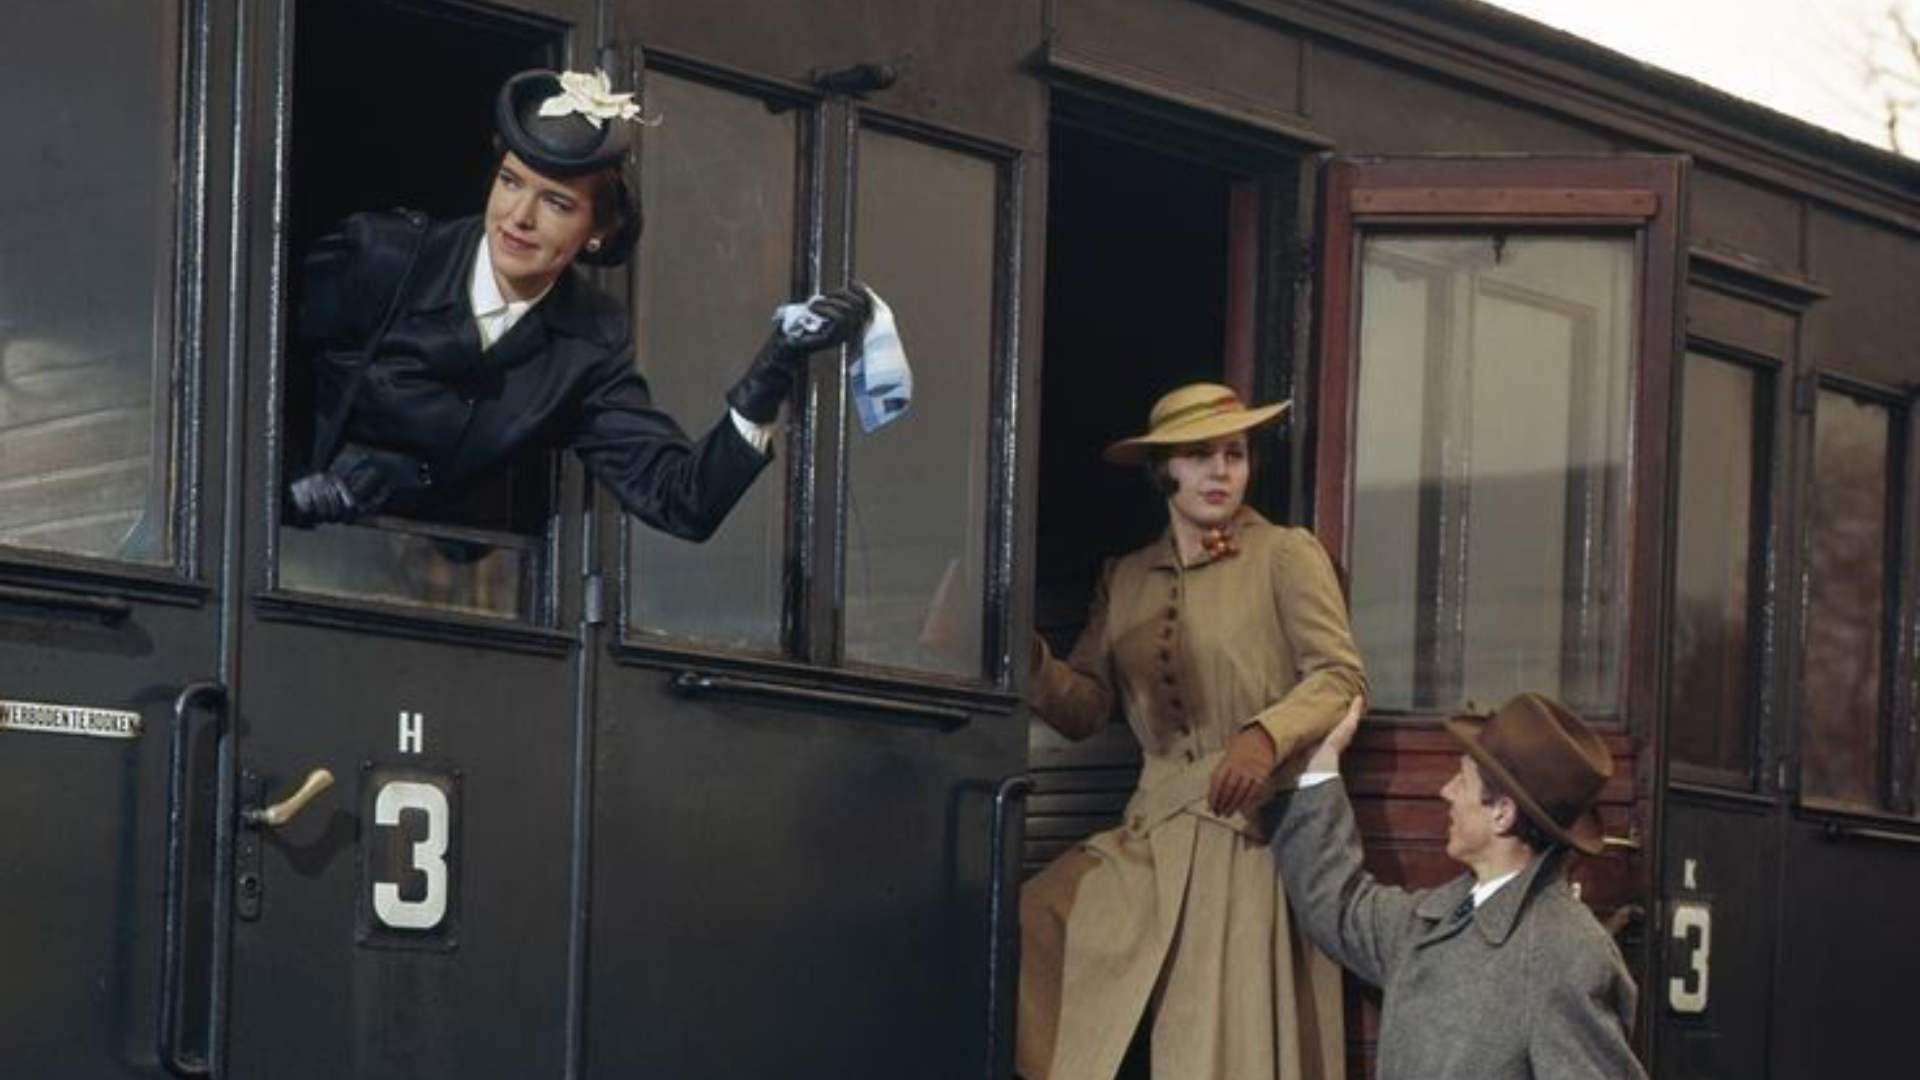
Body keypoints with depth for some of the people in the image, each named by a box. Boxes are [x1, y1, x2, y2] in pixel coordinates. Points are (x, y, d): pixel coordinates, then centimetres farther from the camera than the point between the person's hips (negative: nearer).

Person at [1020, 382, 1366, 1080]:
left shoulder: (1286, 557, 3)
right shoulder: (1126, 580, 17)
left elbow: (1340, 676, -4)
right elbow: (1085, 708, 12)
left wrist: (1266, 735, -22)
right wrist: (1032, 664, -9)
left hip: (1255, 833, -4)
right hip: (1154, 834, 4)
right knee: (1032, 922, -17)